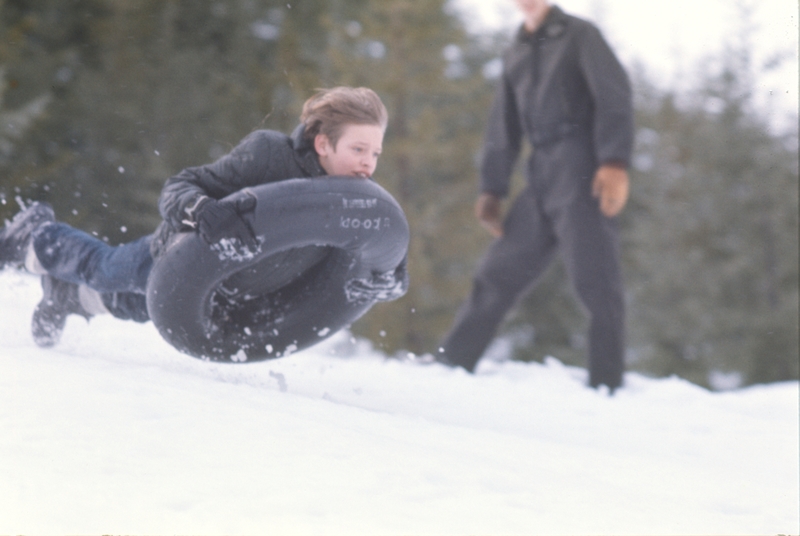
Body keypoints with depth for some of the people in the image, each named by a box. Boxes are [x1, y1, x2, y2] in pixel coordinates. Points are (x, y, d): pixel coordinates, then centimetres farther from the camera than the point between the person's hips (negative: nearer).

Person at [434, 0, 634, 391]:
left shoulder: (577, 35, 4)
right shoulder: (516, 55, 24)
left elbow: (614, 94, -9)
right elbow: (503, 127, 24)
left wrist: (615, 162, -22)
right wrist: (492, 189, 14)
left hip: (581, 169, -6)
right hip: (541, 178, 7)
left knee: (594, 280, -14)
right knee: (499, 272, 6)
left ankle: (606, 388, -14)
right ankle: (448, 364, 9)